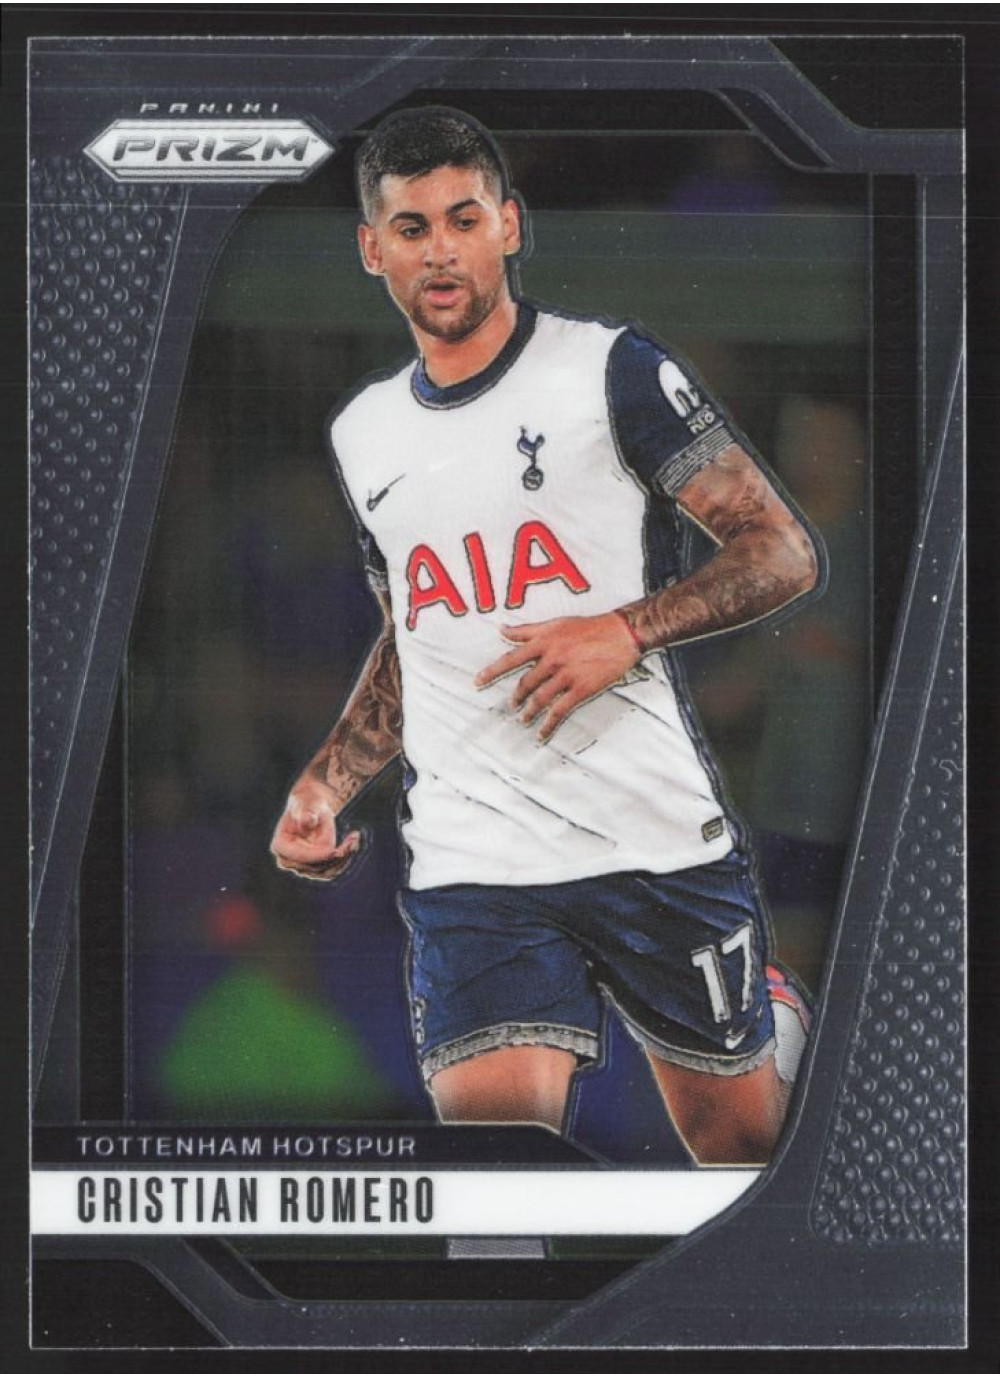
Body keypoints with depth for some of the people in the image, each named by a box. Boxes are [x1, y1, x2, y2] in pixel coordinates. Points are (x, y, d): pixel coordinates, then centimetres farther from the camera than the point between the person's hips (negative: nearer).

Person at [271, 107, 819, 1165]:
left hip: (660, 837, -3)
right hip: (470, 866, 3)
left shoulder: (610, 370, -1)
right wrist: (323, 787, 11)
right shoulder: (362, 434, 14)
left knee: (740, 1138, 5)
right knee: (491, 1132, -18)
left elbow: (785, 553, -3)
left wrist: (626, 630, -17)